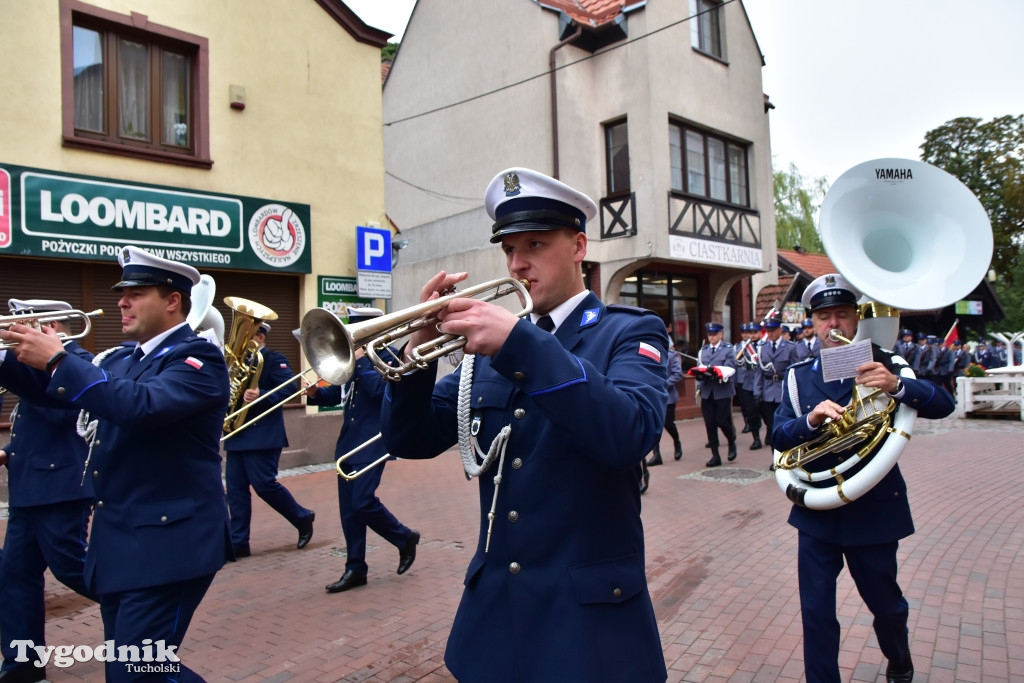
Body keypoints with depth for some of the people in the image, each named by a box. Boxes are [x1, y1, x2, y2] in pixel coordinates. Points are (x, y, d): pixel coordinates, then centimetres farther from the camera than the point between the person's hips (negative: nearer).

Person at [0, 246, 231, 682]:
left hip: (167, 541, -9)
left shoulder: (198, 358, -13)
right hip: (117, 540, 9)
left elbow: (141, 405, -30)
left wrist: (58, 360, -24)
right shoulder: (121, 360, 14)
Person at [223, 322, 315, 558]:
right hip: (237, 433, 8)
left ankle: (303, 518, 14)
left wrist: (261, 395, -30)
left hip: (262, 434, -8)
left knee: (264, 484, -7)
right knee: (235, 487, 5)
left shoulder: (274, 359, -5)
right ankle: (238, 542, 12)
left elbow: (289, 388, -18)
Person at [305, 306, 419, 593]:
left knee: (362, 501, -12)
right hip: (349, 441, 8)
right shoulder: (352, 357, 13)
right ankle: (355, 569, 17)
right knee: (348, 508, 7)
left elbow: (379, 390, -23)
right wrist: (316, 392, -4)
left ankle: (405, 538, 13)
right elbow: (338, 393, 16)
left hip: (373, 441, -8)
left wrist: (361, 359, -17)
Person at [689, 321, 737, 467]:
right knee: (710, 425, 3)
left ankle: (732, 444, 25)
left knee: (723, 421, -5)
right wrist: (698, 372, -16)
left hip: (723, 391, -3)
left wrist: (716, 370, -27)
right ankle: (715, 456, 11)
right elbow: (699, 367, 7)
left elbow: (729, 369, -9)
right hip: (707, 392, 3)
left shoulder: (729, 349, 4)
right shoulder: (702, 350, 15)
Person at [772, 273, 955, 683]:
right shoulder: (799, 377, 1)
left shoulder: (880, 366, -2)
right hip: (817, 514, 0)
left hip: (875, 510, 0)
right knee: (816, 612, 3)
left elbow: (942, 405, -13)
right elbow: (778, 437, -8)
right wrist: (811, 420, -28)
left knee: (885, 603, 19)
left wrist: (896, 386, -32)